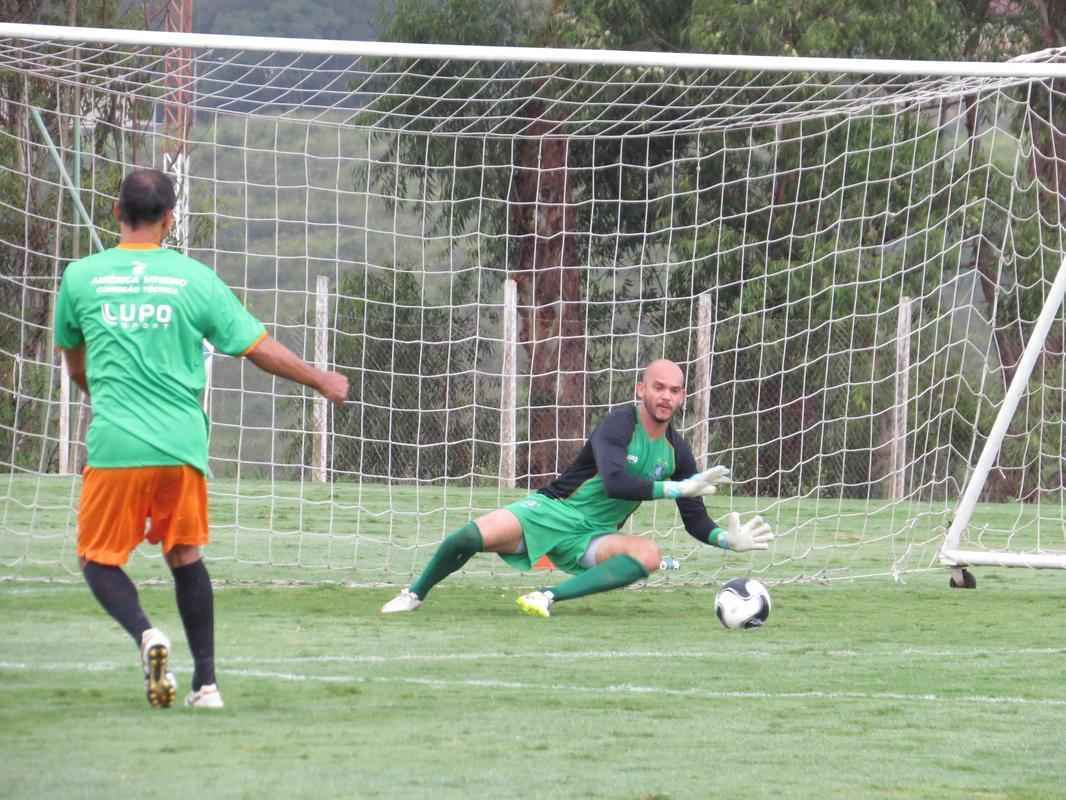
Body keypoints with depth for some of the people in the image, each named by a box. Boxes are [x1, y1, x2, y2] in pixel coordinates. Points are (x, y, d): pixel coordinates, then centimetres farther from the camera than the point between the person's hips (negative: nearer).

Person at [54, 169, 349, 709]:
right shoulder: (194, 279, 2)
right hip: (182, 442, 2)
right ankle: (206, 681, 13)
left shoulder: (80, 277, 2)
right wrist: (322, 381, 23)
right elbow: (259, 348, 7)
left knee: (99, 560, 8)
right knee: (185, 557, 16)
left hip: (114, 443, -2)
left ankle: (145, 634, -20)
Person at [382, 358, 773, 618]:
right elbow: (615, 482, -33)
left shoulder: (677, 453, 3)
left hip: (590, 538, 4)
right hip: (553, 511, -4)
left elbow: (696, 523, 9)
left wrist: (729, 539, -12)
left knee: (649, 554, -28)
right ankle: (415, 595, 2)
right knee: (472, 537, -28)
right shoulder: (619, 424, -16)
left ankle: (550, 597, -30)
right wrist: (679, 489, -33)